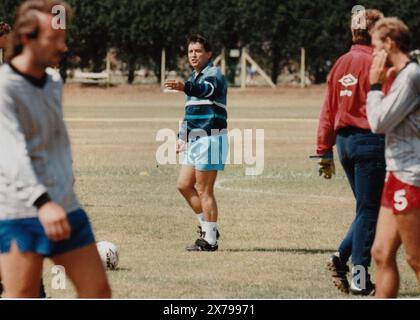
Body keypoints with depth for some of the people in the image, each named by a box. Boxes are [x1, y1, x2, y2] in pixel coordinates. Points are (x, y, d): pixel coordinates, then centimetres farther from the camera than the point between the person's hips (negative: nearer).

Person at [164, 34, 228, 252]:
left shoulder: (213, 74, -10)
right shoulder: (195, 78, 19)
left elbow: (208, 89, -36)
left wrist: (185, 87, -54)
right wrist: (182, 136, 24)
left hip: (210, 139, -10)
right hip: (195, 140, 10)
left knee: (204, 190, -7)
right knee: (184, 185, 11)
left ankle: (210, 240, 0)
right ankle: (207, 227, 21)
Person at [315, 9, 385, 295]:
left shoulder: (342, 63, 11)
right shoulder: (375, 63, -12)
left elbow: (329, 110, 13)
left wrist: (325, 151, 17)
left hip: (345, 140, 7)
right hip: (370, 140, -7)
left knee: (367, 208, 18)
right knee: (368, 210, 0)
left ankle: (342, 257, 2)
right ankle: (360, 279, 0)